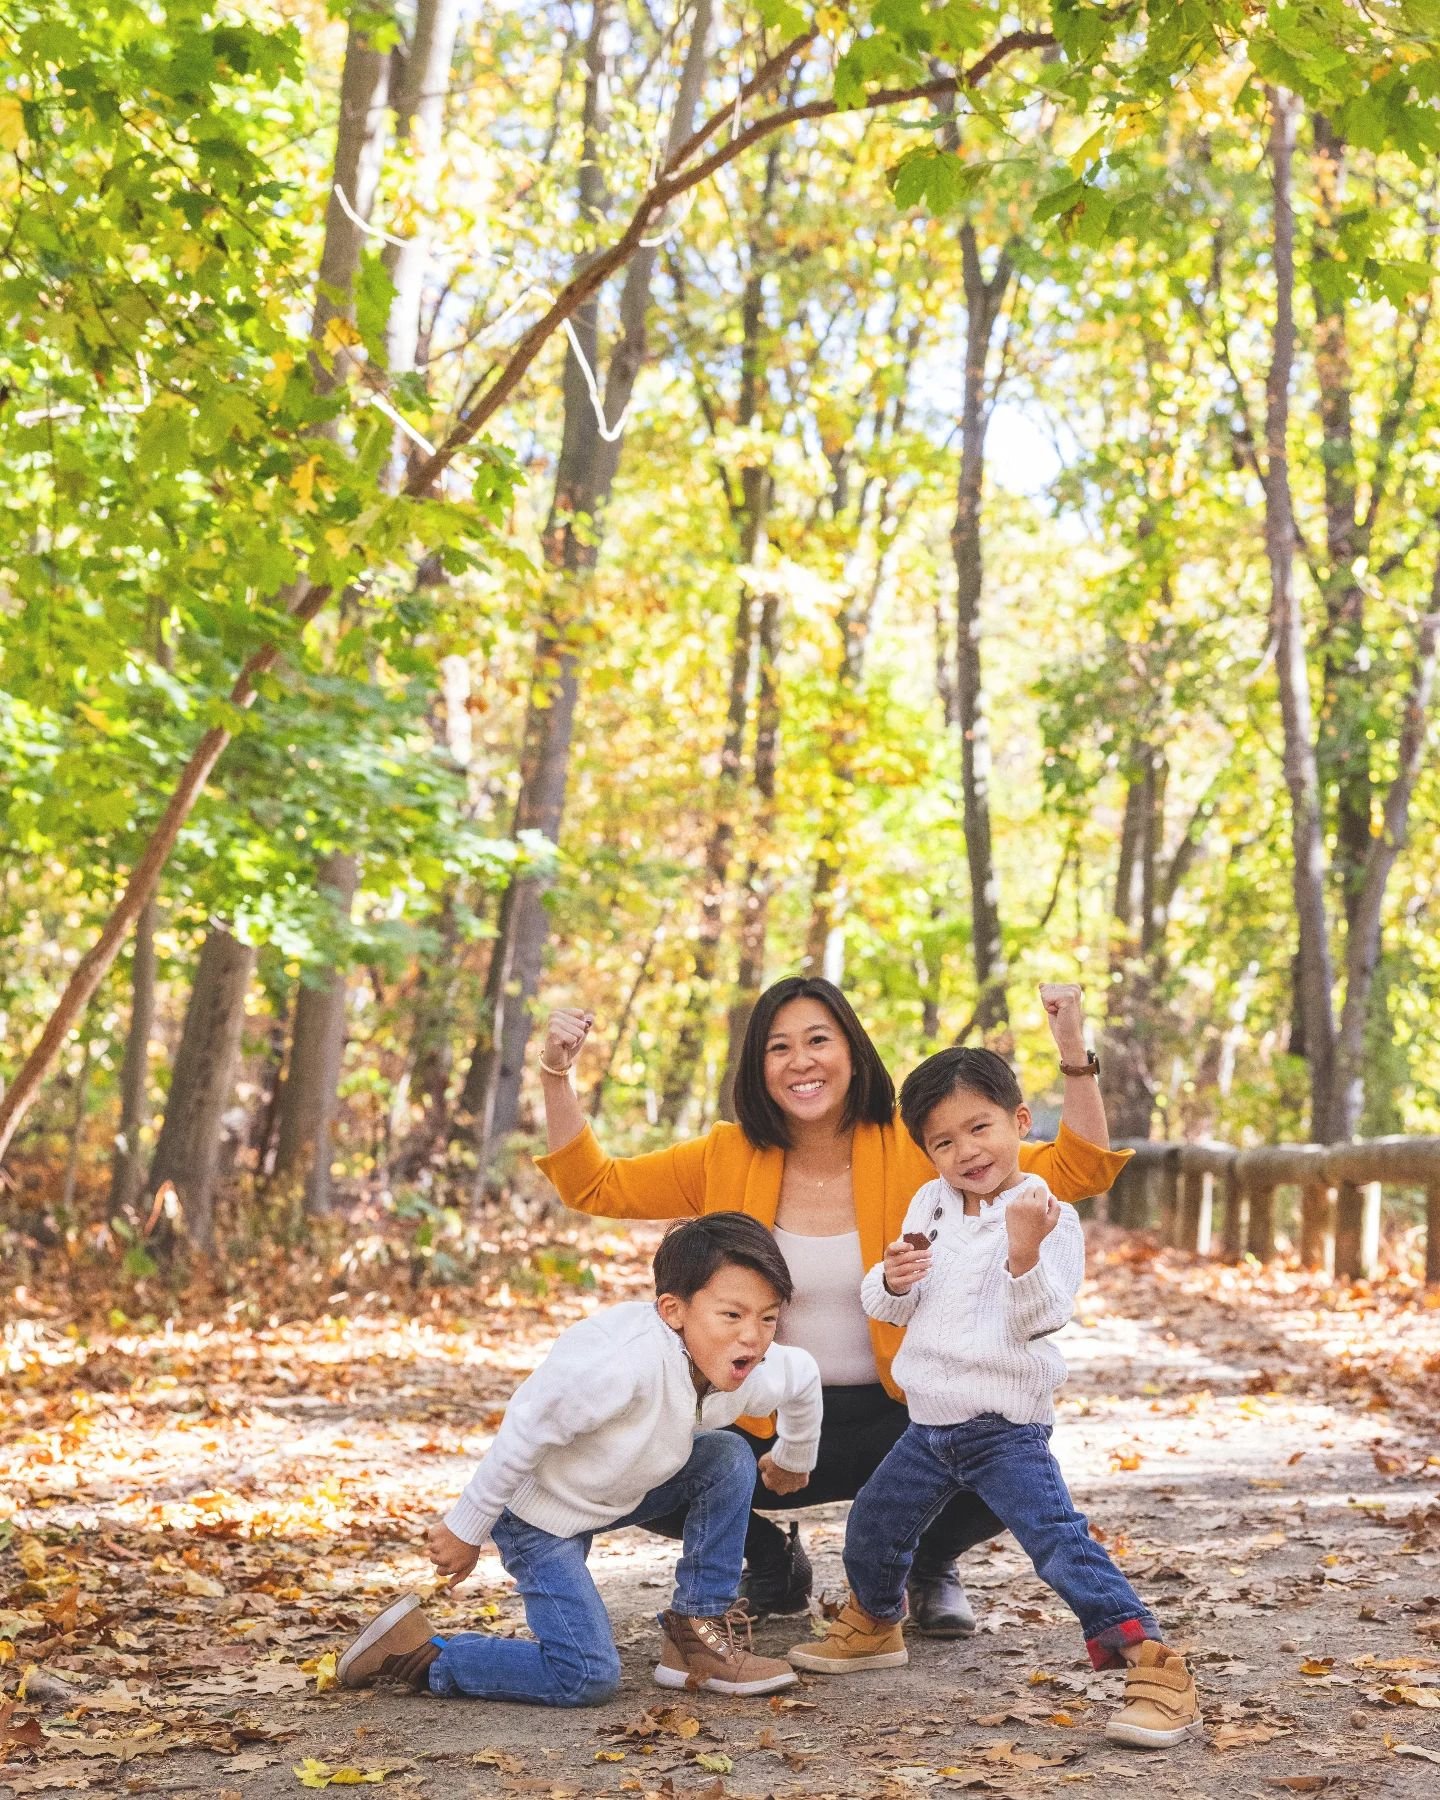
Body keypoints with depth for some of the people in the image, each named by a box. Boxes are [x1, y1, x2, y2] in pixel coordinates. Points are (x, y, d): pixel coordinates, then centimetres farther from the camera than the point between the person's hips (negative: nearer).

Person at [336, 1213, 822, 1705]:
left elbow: (805, 1378, 12)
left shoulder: (755, 1370, -14)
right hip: (534, 1508, -7)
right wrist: (467, 1529, -18)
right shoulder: (623, 1361, -38)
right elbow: (525, 1431, -28)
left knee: (729, 1459, -8)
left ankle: (699, 1632, 2)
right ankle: (418, 1655, -2)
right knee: (588, 1678, -15)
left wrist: (793, 1459, 29)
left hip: (614, 1493, 8)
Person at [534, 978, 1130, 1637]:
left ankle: (930, 1565, 10)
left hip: (899, 1417, -2)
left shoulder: (914, 1154, -7)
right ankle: (771, 1558, 16)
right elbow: (591, 1184, 0)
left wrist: (1075, 1055, -24)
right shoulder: (729, 1159, -2)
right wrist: (556, 1076, -13)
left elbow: (1076, 1171, -10)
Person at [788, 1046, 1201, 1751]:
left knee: (1059, 1542, -21)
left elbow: (1039, 1320, -23)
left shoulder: (1049, 1217, -12)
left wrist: (1025, 1251, -39)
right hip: (929, 1425, 7)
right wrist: (893, 1281, -13)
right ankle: (873, 1626, 47)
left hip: (1005, 1427, -7)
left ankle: (1152, 1665, -20)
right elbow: (889, 1309, 11)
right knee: (872, 1526, 19)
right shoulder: (930, 1205, 7)